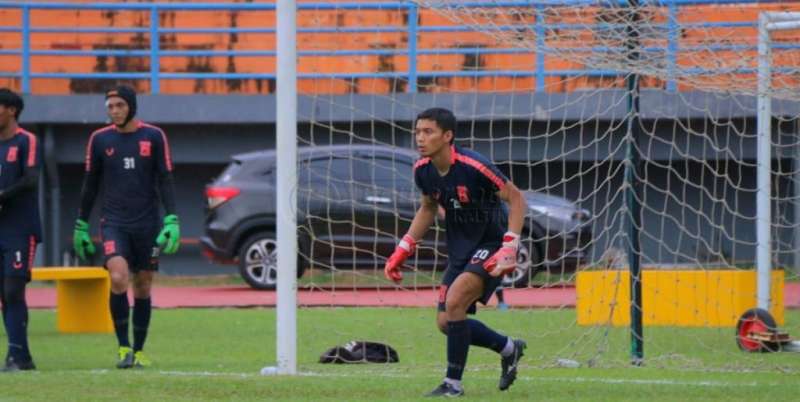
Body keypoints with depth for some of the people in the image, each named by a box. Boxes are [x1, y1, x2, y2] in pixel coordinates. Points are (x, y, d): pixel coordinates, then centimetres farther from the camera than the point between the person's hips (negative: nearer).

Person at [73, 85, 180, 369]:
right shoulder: (100, 140, 3)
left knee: (143, 288, 5)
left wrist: (171, 221, -8)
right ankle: (123, 347, -11)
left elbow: (165, 181, 1)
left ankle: (139, 351, 18)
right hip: (114, 224, 0)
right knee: (118, 279, -20)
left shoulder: (154, 137, 0)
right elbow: (90, 185, 11)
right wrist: (81, 225, 12)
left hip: (147, 225, 0)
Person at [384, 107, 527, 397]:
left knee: (454, 302, -26)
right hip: (460, 250, 8)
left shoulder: (473, 166, -25)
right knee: (446, 323, 5)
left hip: (491, 244, -8)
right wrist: (403, 249, 10)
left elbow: (515, 198, -16)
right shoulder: (422, 170, -4)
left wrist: (509, 248, -24)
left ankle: (454, 383, -15)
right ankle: (508, 349, 30)